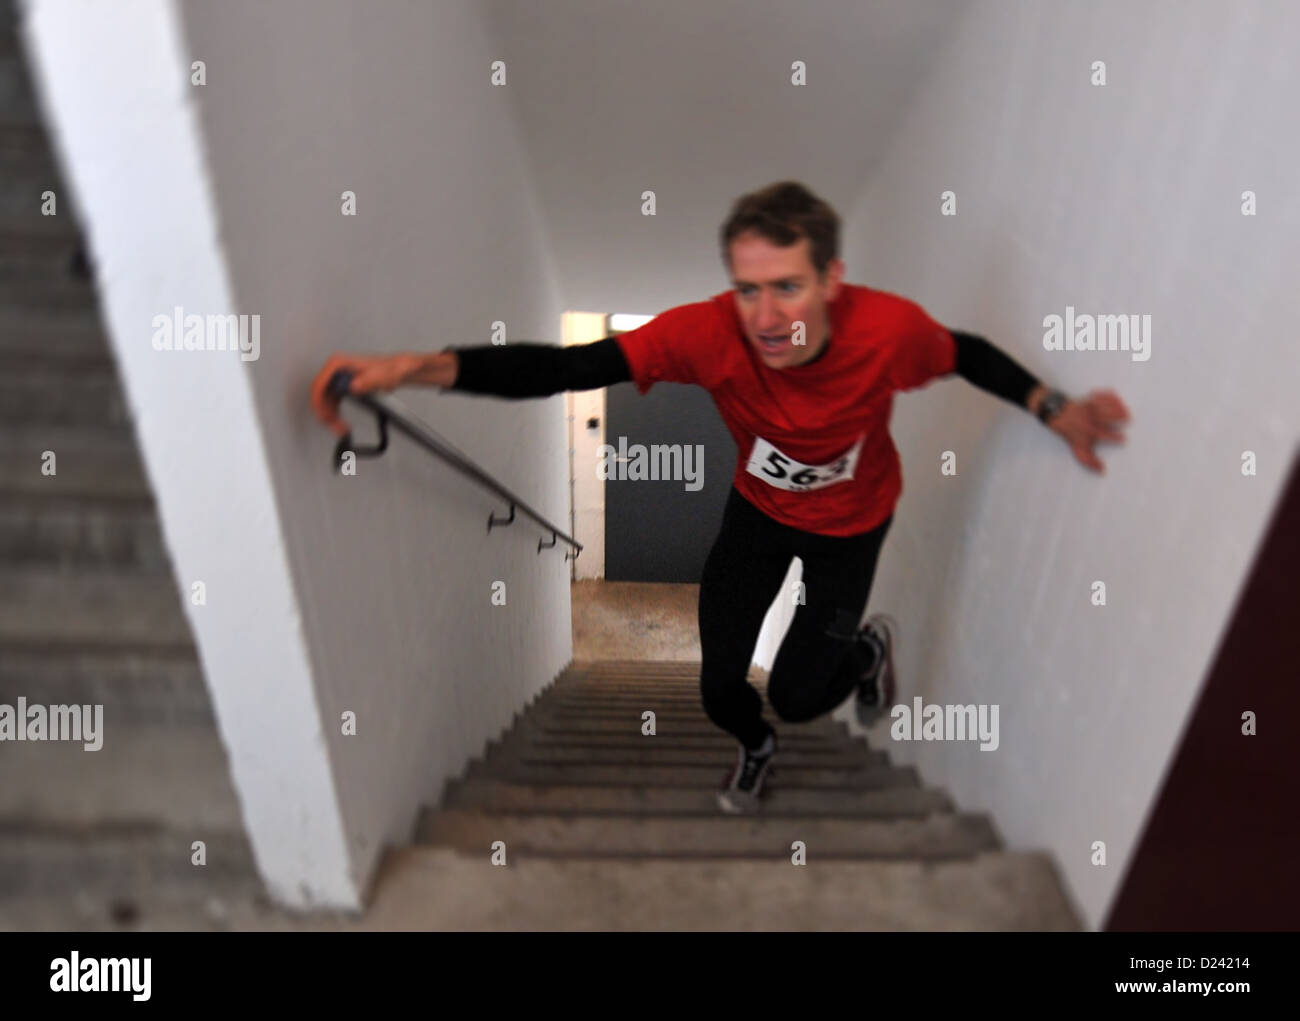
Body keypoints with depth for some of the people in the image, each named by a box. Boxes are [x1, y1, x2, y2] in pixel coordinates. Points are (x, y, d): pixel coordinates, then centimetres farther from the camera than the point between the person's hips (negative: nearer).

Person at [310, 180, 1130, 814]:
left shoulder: (889, 329, -33)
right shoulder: (709, 333, -34)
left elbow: (969, 356, -9)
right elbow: (564, 367, -41)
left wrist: (1054, 408, -25)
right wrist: (423, 368, -54)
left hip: (850, 525, -1)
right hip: (758, 510, 2)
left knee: (797, 696, 0)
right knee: (718, 689, 7)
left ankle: (869, 645, 36)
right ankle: (756, 747, 46)